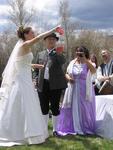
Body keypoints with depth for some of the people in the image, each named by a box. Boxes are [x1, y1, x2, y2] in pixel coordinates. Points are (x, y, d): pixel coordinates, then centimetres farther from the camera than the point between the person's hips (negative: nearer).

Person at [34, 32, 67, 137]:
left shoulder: (59, 53, 3)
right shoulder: (40, 54, 13)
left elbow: (62, 62, -18)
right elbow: (37, 69, 16)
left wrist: (59, 53, -36)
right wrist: (37, 80, 6)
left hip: (55, 85, -3)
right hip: (43, 84, 3)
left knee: (55, 107, 3)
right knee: (44, 108, 9)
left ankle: (55, 130, 17)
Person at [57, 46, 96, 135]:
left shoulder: (88, 64, -5)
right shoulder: (72, 63, 5)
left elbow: (94, 71, -26)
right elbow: (67, 73, 13)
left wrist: (85, 60, -31)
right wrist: (68, 78, -9)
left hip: (84, 91, -3)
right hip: (73, 90, 3)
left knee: (84, 109, 5)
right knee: (71, 109, 7)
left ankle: (85, 128, 19)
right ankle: (70, 128, 18)